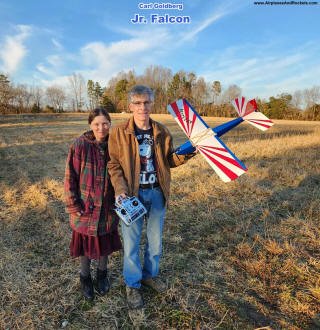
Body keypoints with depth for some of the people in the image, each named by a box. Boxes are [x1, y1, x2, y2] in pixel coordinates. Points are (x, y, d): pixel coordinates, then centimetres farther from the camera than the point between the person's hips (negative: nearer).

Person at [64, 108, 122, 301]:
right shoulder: (80, 146, -13)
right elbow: (70, 178, -10)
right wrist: (73, 206, -11)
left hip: (108, 207, 3)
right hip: (86, 207, -2)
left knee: (105, 241, 18)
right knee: (86, 243, 16)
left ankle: (102, 273, 45)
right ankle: (85, 277, 42)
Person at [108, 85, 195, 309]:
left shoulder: (162, 132, 2)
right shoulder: (119, 132, -7)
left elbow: (169, 161, 8)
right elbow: (114, 165, -6)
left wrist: (185, 154, -11)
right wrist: (120, 190, -18)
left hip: (157, 192, 4)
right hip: (132, 194, -3)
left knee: (156, 239, 18)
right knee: (131, 241, 10)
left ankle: (150, 275, 44)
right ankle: (133, 285, 33)